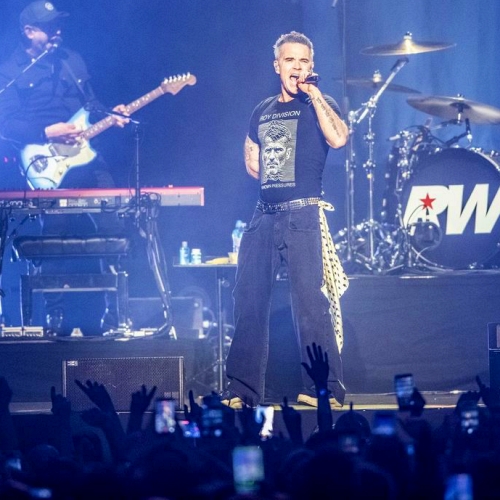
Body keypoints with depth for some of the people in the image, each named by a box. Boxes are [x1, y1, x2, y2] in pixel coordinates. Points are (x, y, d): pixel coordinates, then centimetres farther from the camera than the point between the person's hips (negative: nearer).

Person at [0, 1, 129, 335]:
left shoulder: (72, 61, 15)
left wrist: (110, 116, 1)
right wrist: (47, 133, -18)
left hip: (87, 157, 4)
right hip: (50, 169, -4)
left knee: (113, 229, -4)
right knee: (54, 240, -2)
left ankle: (115, 312, 4)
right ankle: (55, 317, 10)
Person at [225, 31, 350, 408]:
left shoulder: (318, 105, 3)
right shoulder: (263, 112, 18)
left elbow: (338, 138, -19)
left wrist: (313, 93, -13)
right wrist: (276, 176, 13)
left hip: (303, 217, -6)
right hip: (264, 217, 6)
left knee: (311, 302, -12)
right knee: (249, 301, 4)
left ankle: (325, 390, -11)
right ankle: (242, 391, 9)